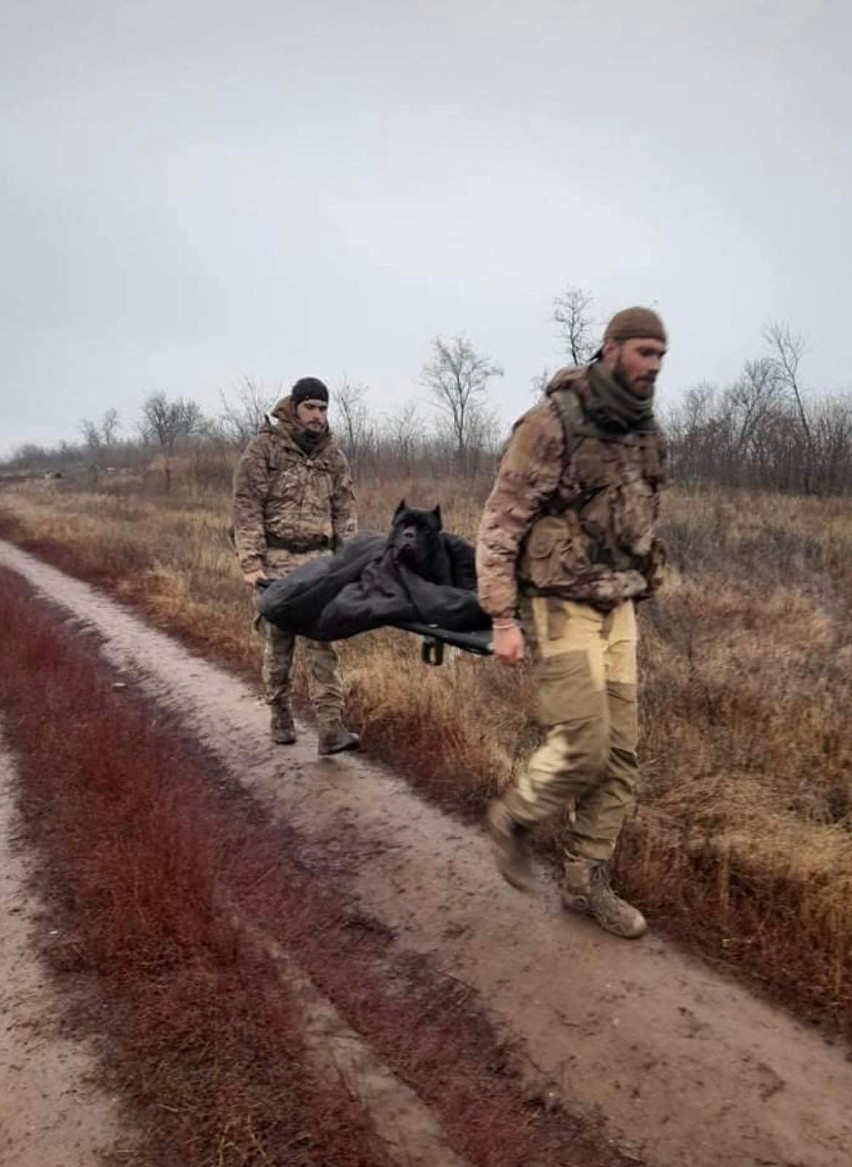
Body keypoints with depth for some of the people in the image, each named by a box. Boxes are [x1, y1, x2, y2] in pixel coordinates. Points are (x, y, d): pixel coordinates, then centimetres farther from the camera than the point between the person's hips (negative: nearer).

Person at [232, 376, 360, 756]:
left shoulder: (332, 454, 10)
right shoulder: (264, 447, -3)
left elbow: (344, 510, 11)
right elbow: (247, 508, -7)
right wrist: (250, 563, -15)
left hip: (319, 558, 3)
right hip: (275, 558, -3)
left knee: (323, 643, -4)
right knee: (278, 643, 6)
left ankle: (331, 729, -6)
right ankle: (280, 716, 25)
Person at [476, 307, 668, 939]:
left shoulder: (645, 433, 8)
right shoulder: (552, 424, -15)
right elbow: (500, 523, -14)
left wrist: (635, 595, 20)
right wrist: (503, 620, -18)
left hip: (618, 608, 7)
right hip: (561, 607, -7)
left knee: (620, 751, 6)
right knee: (582, 744, -11)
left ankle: (587, 880, 20)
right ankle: (512, 817, 18)